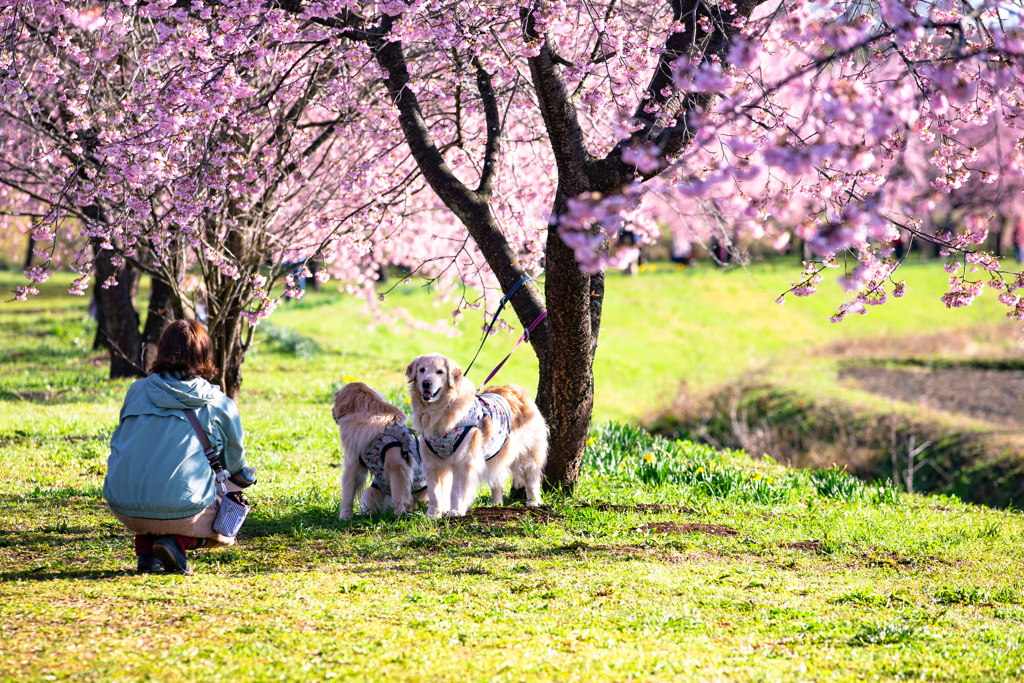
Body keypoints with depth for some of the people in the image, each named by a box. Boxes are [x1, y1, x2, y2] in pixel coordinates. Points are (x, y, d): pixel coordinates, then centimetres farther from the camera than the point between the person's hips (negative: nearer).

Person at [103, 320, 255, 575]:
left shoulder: (136, 391, 11)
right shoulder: (220, 405, 3)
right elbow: (234, 464, 15)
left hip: (124, 511, 4)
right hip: (180, 510, -4)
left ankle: (146, 551, 14)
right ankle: (178, 541, -4)